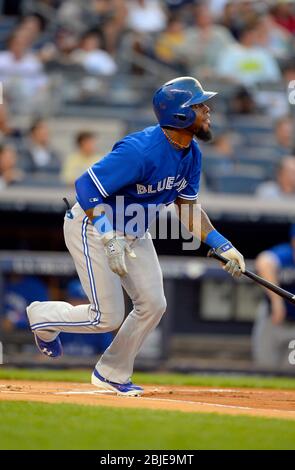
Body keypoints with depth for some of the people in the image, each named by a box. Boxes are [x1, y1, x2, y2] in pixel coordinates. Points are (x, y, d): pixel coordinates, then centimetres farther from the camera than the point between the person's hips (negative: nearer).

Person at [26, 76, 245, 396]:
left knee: (153, 305, 1)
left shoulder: (191, 154, -5)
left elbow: (188, 209, 7)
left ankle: (112, 374, 18)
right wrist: (110, 239, -39)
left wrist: (222, 246, -3)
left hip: (134, 234, 8)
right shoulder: (141, 151, -32)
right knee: (109, 317, -8)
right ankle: (43, 315, 20)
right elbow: (86, 188, -31)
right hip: (93, 227, -8)